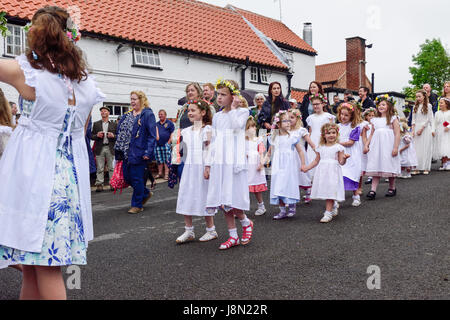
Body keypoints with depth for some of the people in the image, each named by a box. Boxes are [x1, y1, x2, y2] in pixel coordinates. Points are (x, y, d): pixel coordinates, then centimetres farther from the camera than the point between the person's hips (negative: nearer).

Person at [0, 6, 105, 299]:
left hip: (34, 170, -5)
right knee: (35, 266, 14)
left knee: (42, 266, 2)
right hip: (71, 173, 6)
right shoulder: (87, 83, 7)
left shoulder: (25, 72, -10)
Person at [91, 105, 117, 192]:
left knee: (112, 168, 2)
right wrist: (97, 135, -10)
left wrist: (113, 136, -12)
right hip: (100, 149, 1)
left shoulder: (114, 124, 10)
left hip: (110, 148, 0)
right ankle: (99, 185, 2)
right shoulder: (96, 124, 12)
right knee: (100, 168, 0)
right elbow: (91, 136, 9)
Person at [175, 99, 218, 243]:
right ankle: (189, 231, 16)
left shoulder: (207, 129, -7)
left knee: (203, 198, 0)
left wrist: (207, 168, -18)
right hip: (189, 167, 6)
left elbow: (209, 150, -11)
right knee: (185, 198, 5)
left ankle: (211, 230, 15)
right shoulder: (187, 131, 12)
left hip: (201, 168, -6)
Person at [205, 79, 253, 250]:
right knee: (223, 201, 5)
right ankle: (233, 237, 16)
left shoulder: (242, 111, 2)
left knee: (231, 200, -10)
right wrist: (209, 163, 12)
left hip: (234, 162, -5)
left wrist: (233, 108, -11)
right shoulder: (217, 116, 16)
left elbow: (237, 126, -20)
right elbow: (214, 141, 16)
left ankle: (246, 223, 20)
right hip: (219, 162, 6)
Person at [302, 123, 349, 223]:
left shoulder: (338, 147, -1)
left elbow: (341, 162, -3)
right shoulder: (320, 148, 10)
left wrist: (344, 158, -24)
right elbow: (316, 161, 18)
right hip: (322, 172, 4)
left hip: (332, 172, -4)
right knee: (324, 192, 7)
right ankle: (333, 207, 31)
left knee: (330, 192, -9)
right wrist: (307, 167, 11)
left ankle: (328, 213, -6)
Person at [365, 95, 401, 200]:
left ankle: (392, 188, 22)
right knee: (375, 168, -3)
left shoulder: (393, 118, 2)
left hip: (388, 146, -3)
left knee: (390, 167, 5)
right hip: (376, 147, 4)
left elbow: (397, 134, -4)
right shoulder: (375, 120, 15)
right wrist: (366, 145, 8)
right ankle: (373, 190, -6)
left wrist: (396, 147, -12)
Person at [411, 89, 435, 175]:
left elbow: (428, 119, -5)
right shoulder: (415, 107, 12)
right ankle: (417, 168, 2)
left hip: (425, 129, -4)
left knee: (425, 148, -2)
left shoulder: (428, 106, 0)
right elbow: (413, 119, 11)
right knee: (416, 148, 0)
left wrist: (421, 129, -10)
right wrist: (413, 130, 0)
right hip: (416, 129, 4)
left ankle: (426, 168, 2)